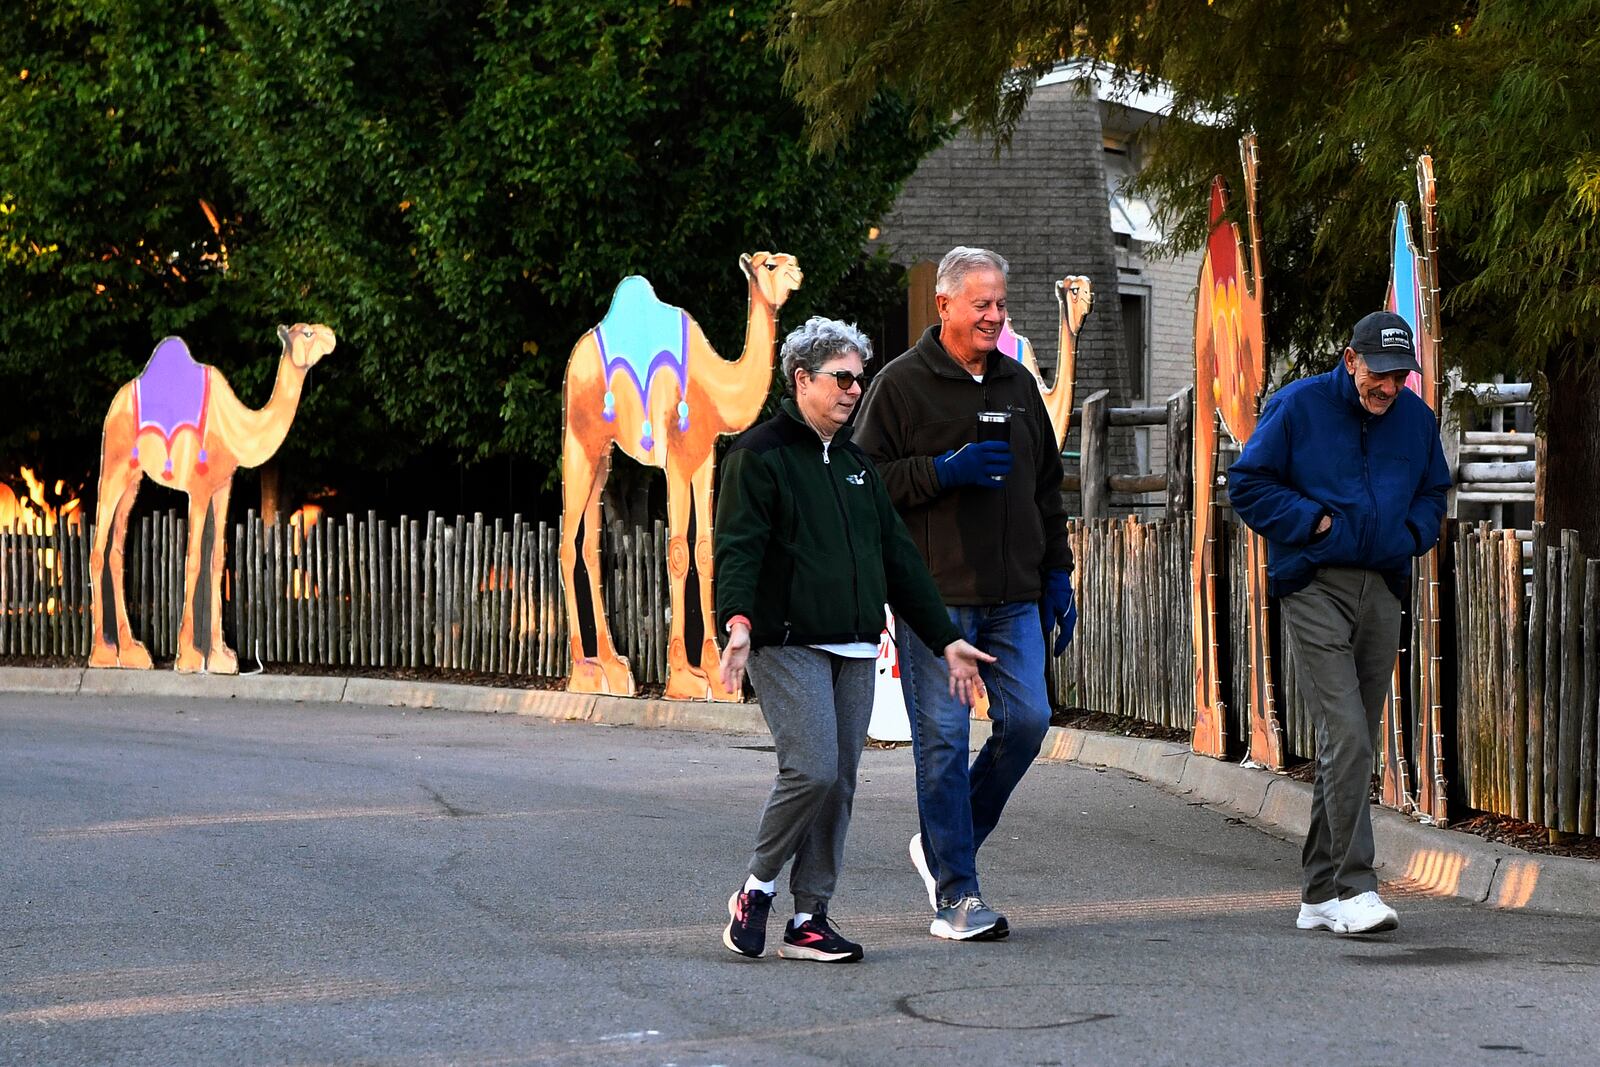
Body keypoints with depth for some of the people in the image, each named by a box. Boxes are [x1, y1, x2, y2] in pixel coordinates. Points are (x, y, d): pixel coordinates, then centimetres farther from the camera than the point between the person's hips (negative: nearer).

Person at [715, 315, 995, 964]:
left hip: (855, 652, 7)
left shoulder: (856, 462, 20)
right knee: (812, 770, -18)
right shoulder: (761, 455, -3)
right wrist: (738, 620, -31)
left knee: (839, 784, 3)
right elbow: (736, 547, -13)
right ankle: (757, 887, 2)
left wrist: (945, 639, 19)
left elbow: (898, 557, 23)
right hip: (789, 645, -7)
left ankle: (809, 919, 9)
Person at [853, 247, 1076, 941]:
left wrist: (1057, 574, 16)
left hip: (1014, 597, 5)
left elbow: (1048, 487, 22)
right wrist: (944, 470, -16)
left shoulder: (1018, 385, 16)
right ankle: (955, 895, 1)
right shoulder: (902, 384, -1)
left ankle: (942, 843, 19)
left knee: (1027, 719, -1)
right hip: (935, 596, -5)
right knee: (943, 740, -5)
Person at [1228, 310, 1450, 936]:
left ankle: (1319, 895, 15)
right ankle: (1353, 887, -18)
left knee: (1354, 744, 8)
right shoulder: (1297, 407, -4)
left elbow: (1433, 491, 25)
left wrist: (1412, 533, 5)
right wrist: (1316, 521, -9)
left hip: (1381, 590, 6)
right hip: (1314, 587, -6)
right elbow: (1248, 485, -1)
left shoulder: (1417, 419, 11)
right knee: (1345, 734, -17)